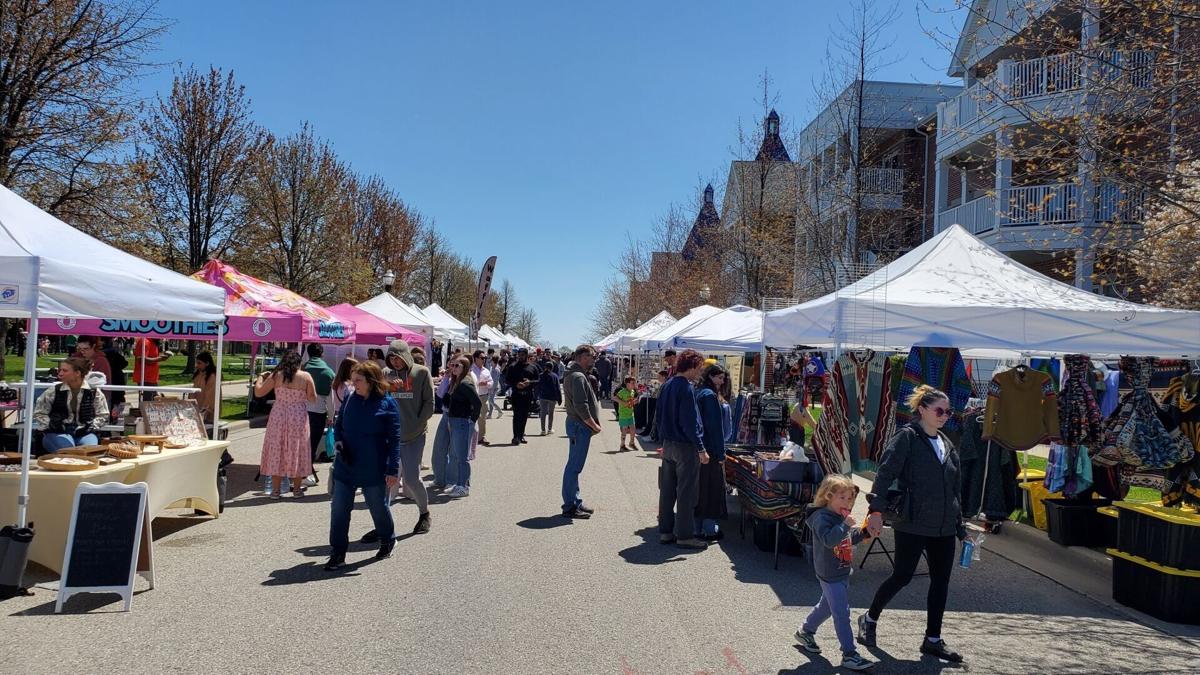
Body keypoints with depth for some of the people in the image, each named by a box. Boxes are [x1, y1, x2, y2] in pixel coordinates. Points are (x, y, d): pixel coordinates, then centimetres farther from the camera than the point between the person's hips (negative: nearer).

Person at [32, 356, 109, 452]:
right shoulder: (53, 392, 4)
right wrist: (50, 424, -5)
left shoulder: (93, 392, 3)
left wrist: (91, 426, -7)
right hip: (58, 433, 0)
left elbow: (103, 415, 11)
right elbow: (39, 413, 14)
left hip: (84, 433, 0)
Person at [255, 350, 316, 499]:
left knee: (276, 450, 9)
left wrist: (260, 378, 15)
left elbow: (258, 393, -1)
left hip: (278, 416, 0)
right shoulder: (306, 376, -5)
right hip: (299, 417, 0)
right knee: (297, 451, 10)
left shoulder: (276, 376, -5)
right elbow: (313, 398, -2)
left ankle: (276, 489, 11)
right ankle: (297, 489, 15)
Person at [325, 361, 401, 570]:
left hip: (373, 469, -4)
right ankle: (337, 554, 11)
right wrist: (337, 441, -5)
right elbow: (338, 424, 16)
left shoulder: (387, 404, -10)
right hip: (345, 466, 4)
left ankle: (387, 540, 39)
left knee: (378, 508, 13)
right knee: (338, 510, 1)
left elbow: (394, 439, -10)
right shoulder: (350, 400, 2)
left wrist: (393, 470, -14)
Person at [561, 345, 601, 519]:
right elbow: (581, 406, -24)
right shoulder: (578, 377, -18)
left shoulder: (572, 375, 16)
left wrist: (592, 425, 16)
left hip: (576, 424, 11)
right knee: (574, 467, -4)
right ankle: (570, 507, 1)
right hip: (580, 426, -11)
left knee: (574, 466, 16)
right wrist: (594, 425, -14)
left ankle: (575, 502, 25)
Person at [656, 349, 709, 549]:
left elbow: (659, 416, 15)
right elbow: (690, 422, -19)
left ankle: (665, 531, 19)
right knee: (686, 492, 0)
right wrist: (701, 449, -16)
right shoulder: (686, 388, -17)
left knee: (667, 490, 12)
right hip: (685, 447, -8)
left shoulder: (666, 386, 9)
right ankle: (685, 535, 5)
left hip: (668, 445, 8)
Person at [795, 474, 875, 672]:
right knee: (842, 614, -7)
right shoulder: (822, 517, -20)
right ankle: (849, 654, -2)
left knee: (827, 606, 23)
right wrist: (845, 524, -34)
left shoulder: (840, 516, 10)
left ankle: (806, 632, 41)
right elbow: (829, 539, -34)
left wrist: (862, 533, 4)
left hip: (842, 572, 10)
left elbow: (848, 539, 21)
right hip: (830, 575, -10)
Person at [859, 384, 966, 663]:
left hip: (943, 526, 7)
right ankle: (869, 619, 22)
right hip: (913, 524, -7)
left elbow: (954, 488, 18)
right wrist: (876, 510, -26)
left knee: (941, 580, 9)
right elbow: (885, 473, -16)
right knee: (902, 576, 0)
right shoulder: (907, 437, -8)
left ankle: (933, 640, 21)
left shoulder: (946, 443, 13)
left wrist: (961, 527, 18)